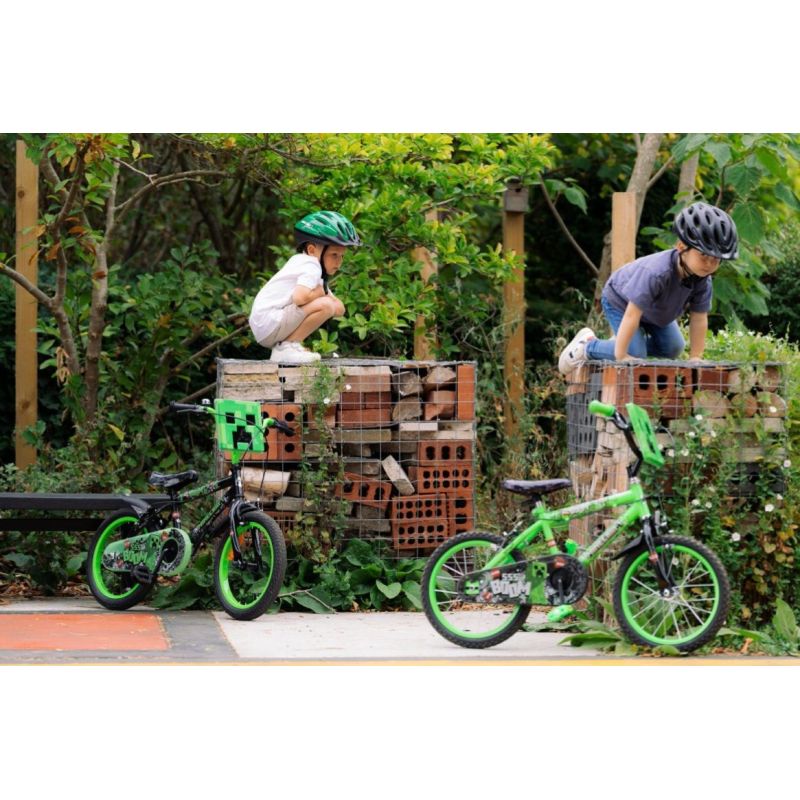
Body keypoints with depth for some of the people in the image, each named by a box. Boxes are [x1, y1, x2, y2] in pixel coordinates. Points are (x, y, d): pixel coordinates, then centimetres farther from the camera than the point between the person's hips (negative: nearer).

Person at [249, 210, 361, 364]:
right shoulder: (311, 267, -11)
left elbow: (340, 309, 17)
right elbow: (299, 297, -29)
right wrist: (321, 292, -9)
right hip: (268, 323, -10)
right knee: (325, 305, -23)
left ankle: (286, 345, 12)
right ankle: (286, 348, -15)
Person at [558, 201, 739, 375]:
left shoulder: (703, 281, -27)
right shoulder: (656, 272, -47)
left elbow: (699, 319, -17)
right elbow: (632, 315, -44)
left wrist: (695, 357, -18)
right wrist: (621, 356, -41)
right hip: (619, 301, -7)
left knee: (673, 349, 8)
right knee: (635, 354, -17)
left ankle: (620, 343, 27)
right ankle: (587, 346, 7)